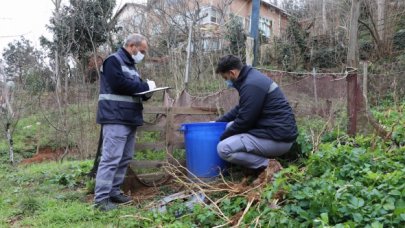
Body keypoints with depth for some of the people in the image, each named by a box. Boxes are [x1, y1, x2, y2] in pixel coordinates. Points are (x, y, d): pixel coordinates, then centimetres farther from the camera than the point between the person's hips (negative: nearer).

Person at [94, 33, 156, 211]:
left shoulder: (130, 65, 23)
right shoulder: (113, 61, -6)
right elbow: (119, 85, -20)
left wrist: (146, 91, 2)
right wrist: (145, 86, -11)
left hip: (129, 119, 9)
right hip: (115, 119, -9)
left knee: (125, 158, 10)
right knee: (111, 158, -10)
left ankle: (114, 192, 19)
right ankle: (101, 198, -5)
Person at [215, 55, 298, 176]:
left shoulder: (251, 85, -19)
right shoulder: (252, 77, 12)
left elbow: (244, 121, -17)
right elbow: (240, 109, 25)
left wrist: (221, 138, -2)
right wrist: (217, 122, 21)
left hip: (278, 138, -10)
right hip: (273, 129, 10)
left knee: (223, 148, -16)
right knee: (230, 126, 20)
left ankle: (268, 165, -7)